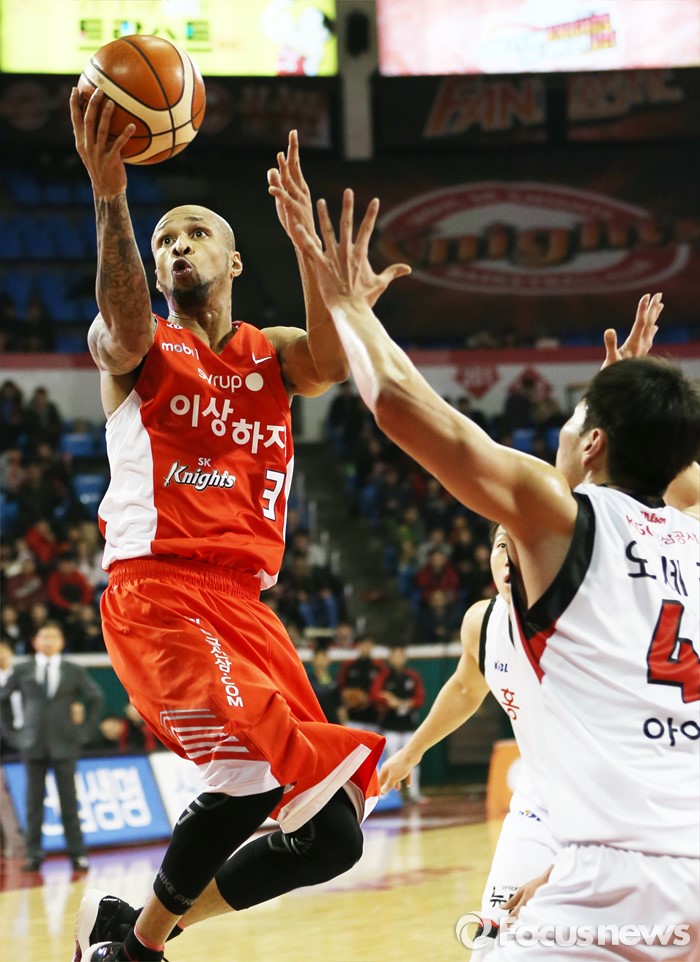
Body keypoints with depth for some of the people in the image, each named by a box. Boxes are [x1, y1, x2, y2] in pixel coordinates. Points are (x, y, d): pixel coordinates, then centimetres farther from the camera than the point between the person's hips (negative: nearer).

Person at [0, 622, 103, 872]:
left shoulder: (74, 671, 6)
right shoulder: (23, 671, 5)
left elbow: (96, 698, 12)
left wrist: (86, 729, 6)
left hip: (64, 744, 0)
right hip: (34, 745, 0)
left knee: (69, 800, 0)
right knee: (34, 801, 1)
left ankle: (77, 854, 3)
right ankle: (34, 854, 5)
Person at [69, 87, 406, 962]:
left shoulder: (273, 356, 18)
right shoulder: (132, 348, 8)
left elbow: (332, 360, -7)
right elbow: (125, 325, -19)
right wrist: (109, 196, -36)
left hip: (243, 604, 6)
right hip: (155, 592, -6)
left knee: (330, 838, 2)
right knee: (250, 770, -31)